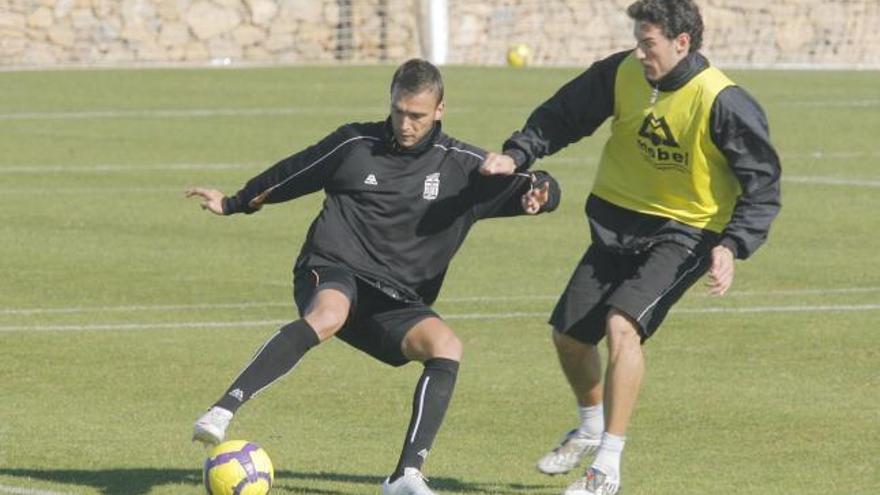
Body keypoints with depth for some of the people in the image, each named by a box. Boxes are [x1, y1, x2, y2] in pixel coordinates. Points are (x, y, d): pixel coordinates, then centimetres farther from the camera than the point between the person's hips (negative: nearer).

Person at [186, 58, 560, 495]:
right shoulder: (355, 144, 5)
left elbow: (540, 191, 6)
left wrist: (537, 191, -19)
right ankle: (222, 412, -46)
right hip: (333, 271, -3)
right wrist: (233, 204, 31)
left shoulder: (461, 165, 6)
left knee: (447, 346, -27)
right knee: (327, 316, -39)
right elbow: (288, 176, 21)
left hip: (396, 302, 3)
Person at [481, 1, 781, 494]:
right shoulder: (623, 74, -8)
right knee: (569, 335, 10)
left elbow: (763, 185, -15)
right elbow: (564, 115, 7)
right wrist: (517, 154, -9)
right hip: (619, 222, 6)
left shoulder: (722, 103, -22)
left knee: (623, 324, -27)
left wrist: (732, 247, -26)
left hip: (683, 233, -6)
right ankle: (591, 430, 41)